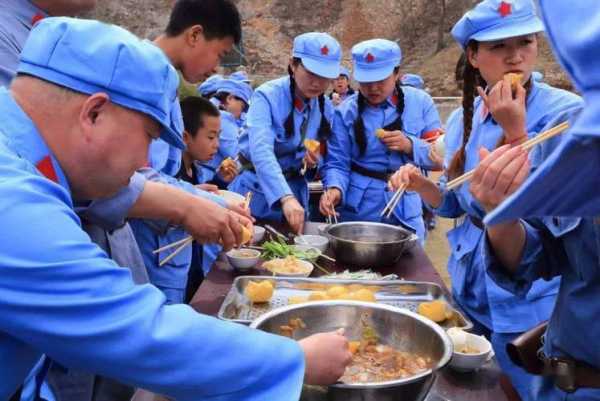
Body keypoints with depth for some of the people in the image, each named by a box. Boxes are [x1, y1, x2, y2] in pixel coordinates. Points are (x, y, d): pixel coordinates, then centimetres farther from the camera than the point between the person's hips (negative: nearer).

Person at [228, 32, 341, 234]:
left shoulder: (326, 109, -2)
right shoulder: (267, 96, -20)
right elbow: (261, 151, -34)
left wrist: (313, 160, -15)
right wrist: (285, 198, -48)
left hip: (294, 189, 5)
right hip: (255, 188, -5)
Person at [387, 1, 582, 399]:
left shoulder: (566, 112, -17)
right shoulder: (464, 119, 1)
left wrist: (515, 131, -28)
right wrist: (420, 184, -10)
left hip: (532, 296, -5)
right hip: (471, 285, 6)